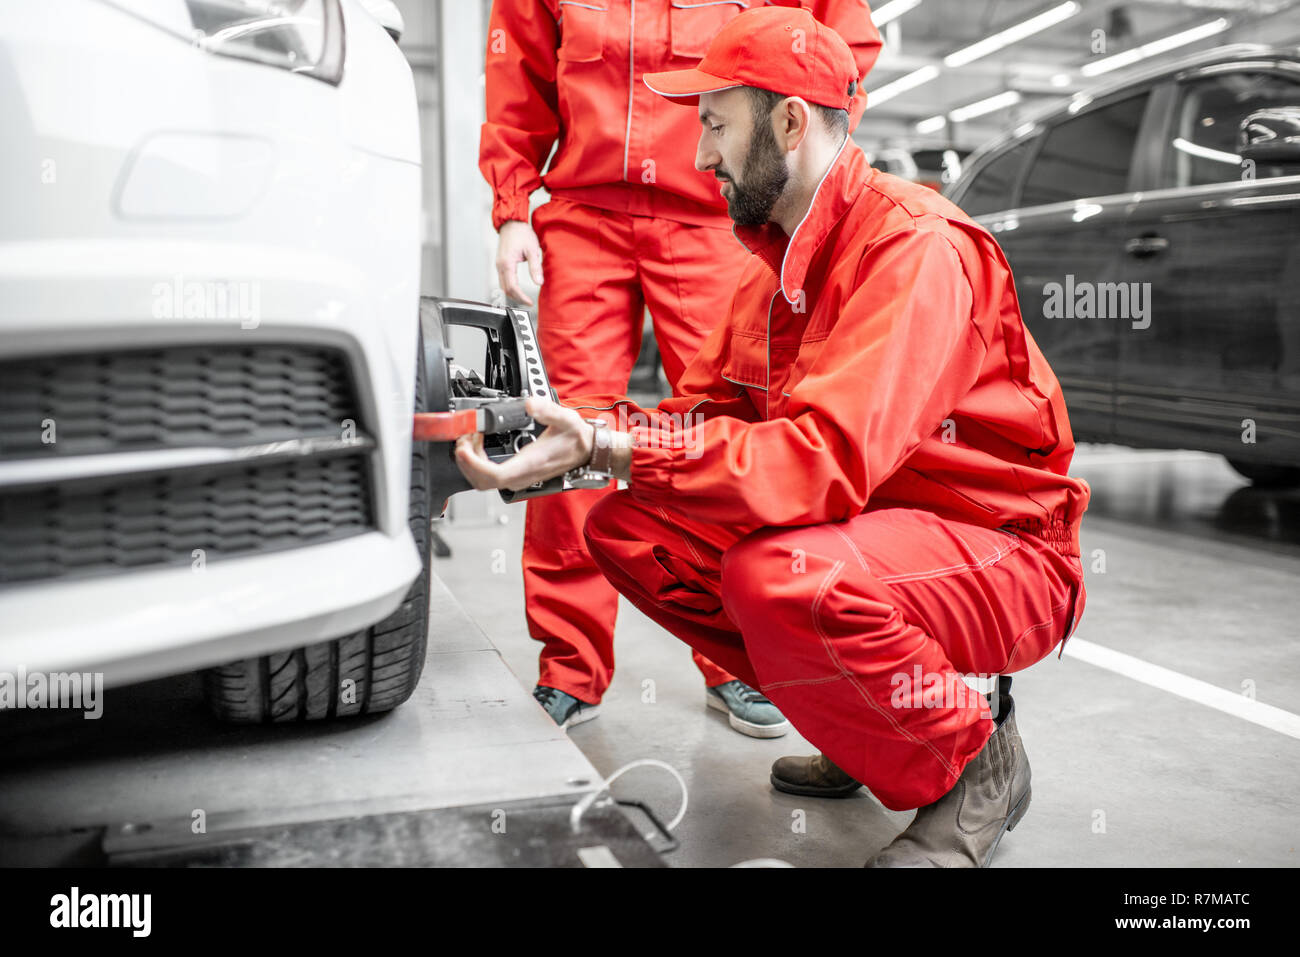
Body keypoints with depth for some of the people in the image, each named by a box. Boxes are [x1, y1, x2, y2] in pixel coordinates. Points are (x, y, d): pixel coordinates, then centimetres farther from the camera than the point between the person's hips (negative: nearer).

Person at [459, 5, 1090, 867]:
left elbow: (826, 459, -34)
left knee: (779, 574, -37)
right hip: (862, 530, 9)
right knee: (627, 530, -3)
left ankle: (973, 767, -6)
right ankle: (873, 721, 8)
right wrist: (579, 432, -8)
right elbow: (708, 410, 8)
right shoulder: (777, 257, 7)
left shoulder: (916, 246, -22)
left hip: (1006, 560, -8)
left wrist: (608, 449, -36)